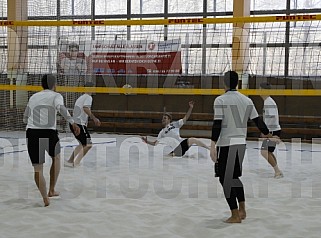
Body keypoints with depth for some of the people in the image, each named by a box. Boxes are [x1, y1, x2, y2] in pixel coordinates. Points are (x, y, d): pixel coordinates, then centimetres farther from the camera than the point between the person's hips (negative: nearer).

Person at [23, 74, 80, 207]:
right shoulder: (56, 96, 5)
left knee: (38, 169, 8)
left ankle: (45, 199, 1)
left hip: (32, 133, 3)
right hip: (49, 133, -2)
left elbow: (25, 119, 27)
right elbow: (61, 108, -19)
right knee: (56, 158, 25)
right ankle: (51, 190, 26)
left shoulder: (33, 97, 19)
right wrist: (73, 123, -25)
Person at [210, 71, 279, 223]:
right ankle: (242, 210, 22)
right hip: (241, 143, 6)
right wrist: (268, 134, 27)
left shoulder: (220, 100, -9)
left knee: (225, 179, 2)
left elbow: (217, 124, -15)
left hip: (226, 144, -6)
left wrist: (213, 145, -15)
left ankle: (235, 215, 3)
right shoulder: (247, 100, 6)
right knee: (234, 177, 20)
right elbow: (257, 120, 11)